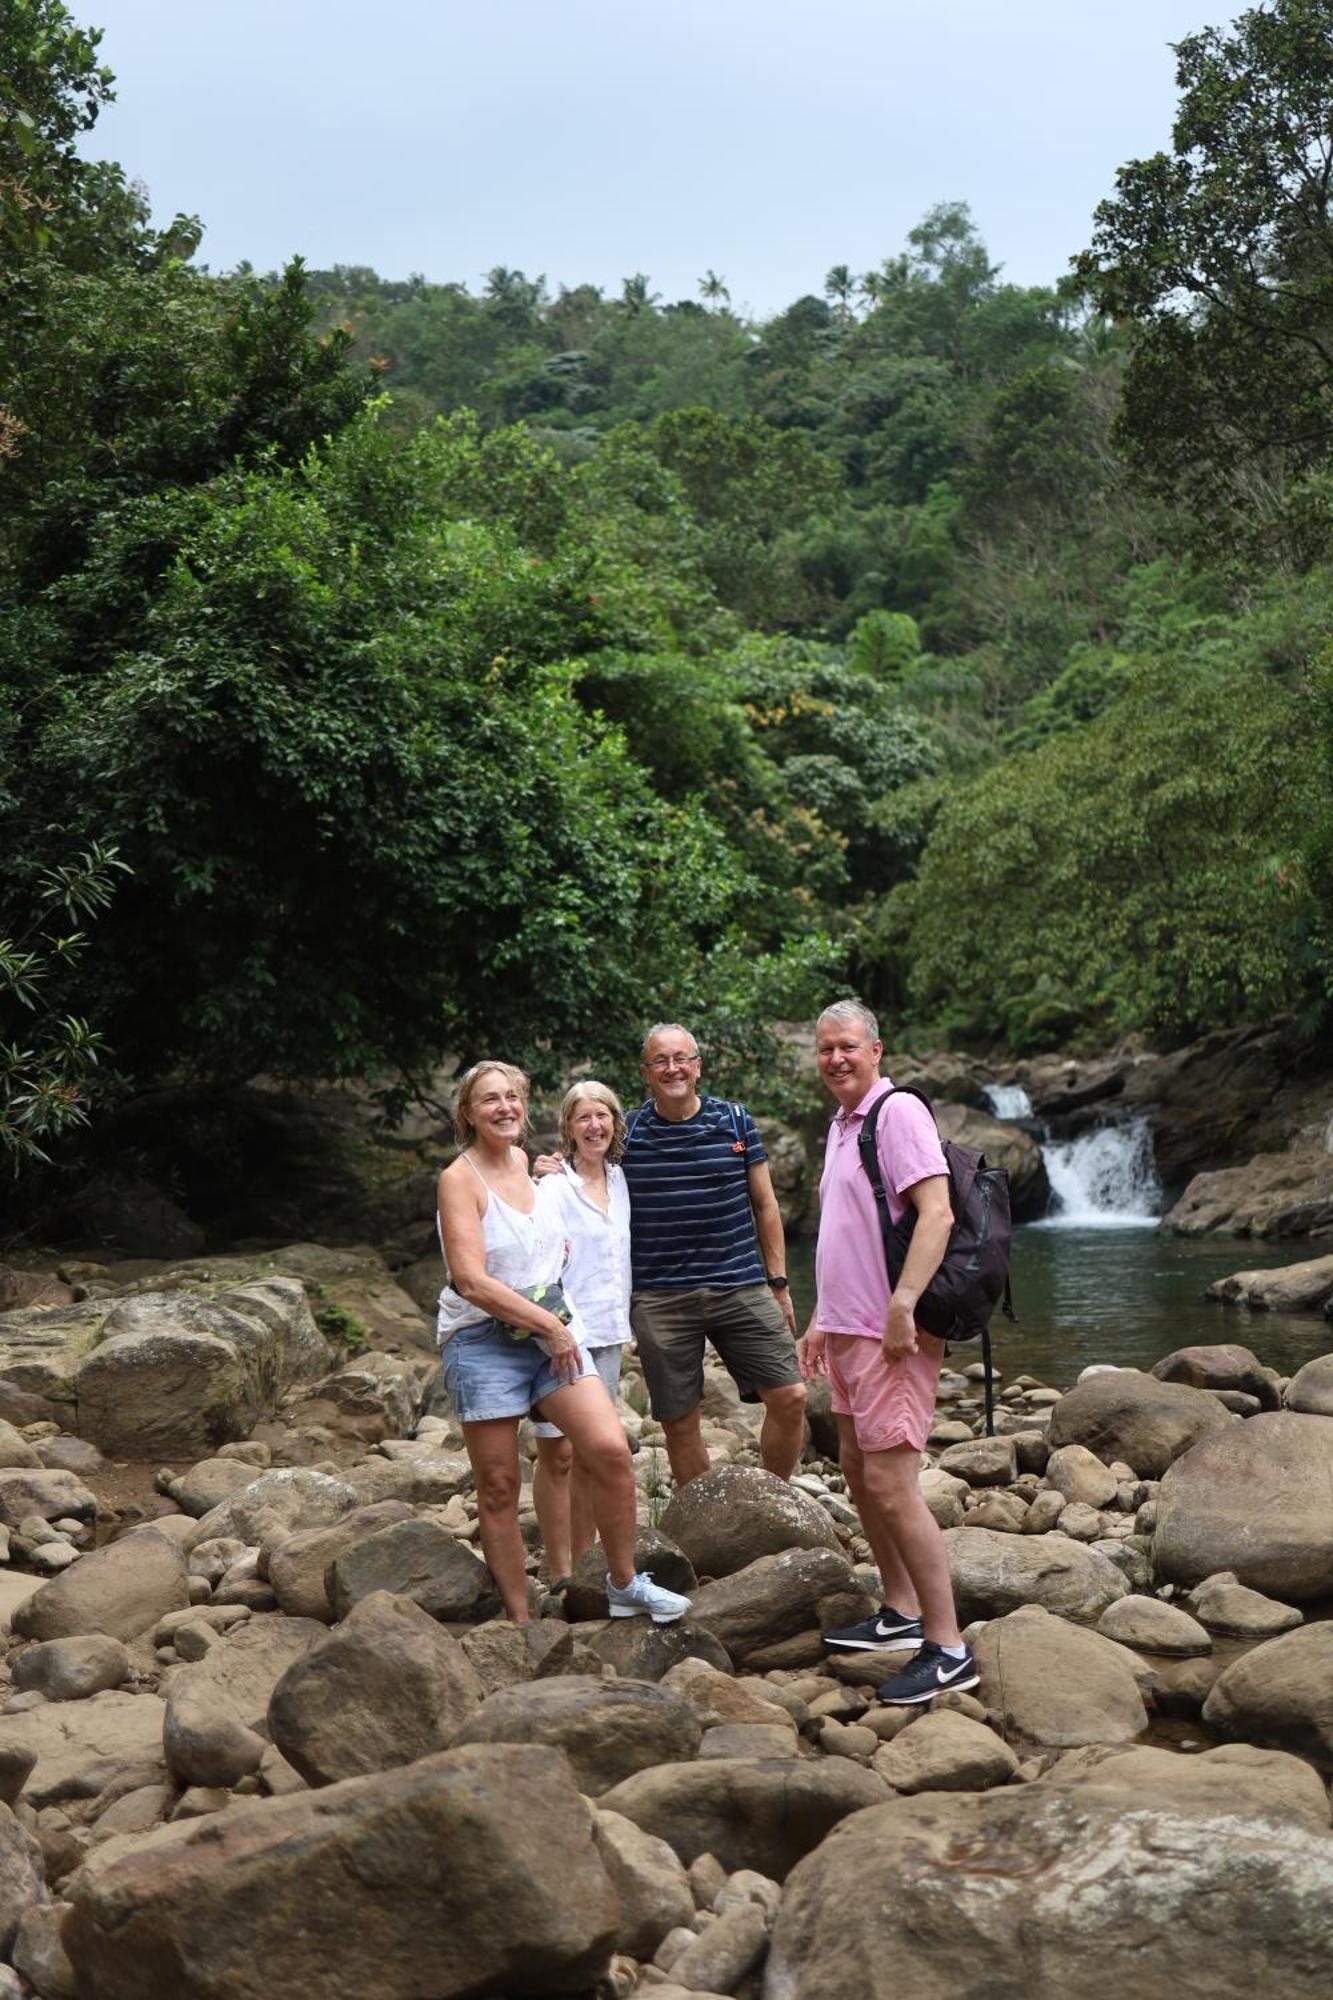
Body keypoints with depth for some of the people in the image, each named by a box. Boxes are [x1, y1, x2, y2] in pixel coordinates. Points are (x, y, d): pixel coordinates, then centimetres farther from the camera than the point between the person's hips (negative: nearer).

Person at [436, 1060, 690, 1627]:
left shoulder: (522, 1161, 10)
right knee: (499, 1489, 1)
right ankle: (519, 1622, 10)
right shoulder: (459, 1179, -10)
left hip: (552, 1330, 6)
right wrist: (550, 1325, -16)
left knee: (611, 1450, -8)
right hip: (483, 1341, -5)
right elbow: (471, 1281, -18)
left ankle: (624, 1585, 9)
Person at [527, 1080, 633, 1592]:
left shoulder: (619, 1179, 10)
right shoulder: (552, 1185, -10)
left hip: (607, 1333, 6)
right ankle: (560, 1575, 5)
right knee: (559, 1452, -3)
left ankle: (584, 1566, 18)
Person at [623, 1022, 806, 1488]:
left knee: (789, 1398, -5)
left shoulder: (734, 1121, 5)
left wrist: (778, 1283, 9)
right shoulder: (627, 1132, 3)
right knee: (679, 1423, 4)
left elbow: (764, 1204, 10)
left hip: (741, 1288, 1)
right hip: (660, 1299, -1)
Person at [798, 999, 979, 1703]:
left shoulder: (899, 1112, -13)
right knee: (857, 1468, 16)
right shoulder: (841, 1125, 17)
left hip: (891, 1334, -10)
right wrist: (822, 1317, 22)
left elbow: (936, 1214, -22)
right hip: (847, 1329, 10)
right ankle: (900, 1611, 30)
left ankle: (947, 1648, -5)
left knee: (889, 1481, -11)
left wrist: (901, 1304, -26)